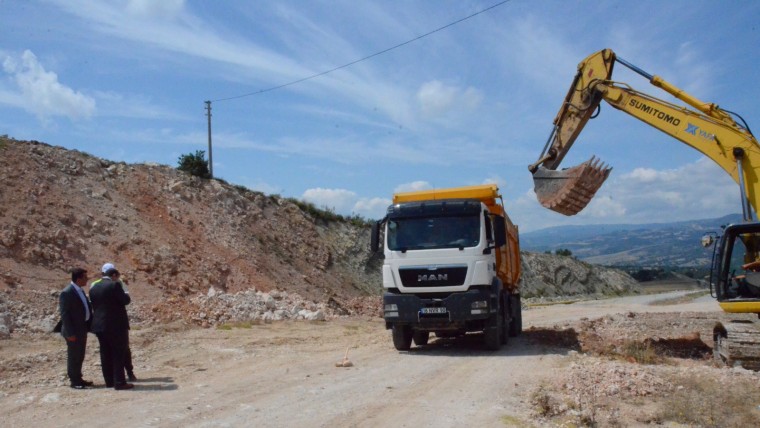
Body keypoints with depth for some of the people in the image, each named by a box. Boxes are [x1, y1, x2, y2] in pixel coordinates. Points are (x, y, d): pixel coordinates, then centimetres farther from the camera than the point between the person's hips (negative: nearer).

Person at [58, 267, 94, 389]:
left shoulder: (80, 291, 11)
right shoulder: (66, 293, -16)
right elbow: (64, 314, -18)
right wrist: (70, 333, -20)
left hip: (82, 329, 8)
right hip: (74, 331, -8)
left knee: (80, 356, 16)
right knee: (73, 356, 2)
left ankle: (78, 378, 26)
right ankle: (74, 381, 11)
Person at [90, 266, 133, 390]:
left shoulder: (93, 289, 9)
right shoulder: (114, 285, -12)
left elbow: (94, 306, 14)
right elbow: (125, 300, -10)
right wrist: (126, 295, 10)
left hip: (100, 325, 7)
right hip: (116, 325, -7)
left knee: (106, 354, 11)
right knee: (119, 354, -1)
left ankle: (109, 381, 17)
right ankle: (119, 382, -1)